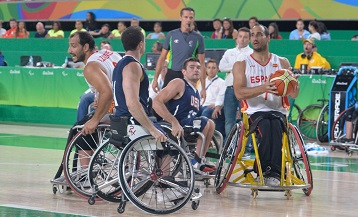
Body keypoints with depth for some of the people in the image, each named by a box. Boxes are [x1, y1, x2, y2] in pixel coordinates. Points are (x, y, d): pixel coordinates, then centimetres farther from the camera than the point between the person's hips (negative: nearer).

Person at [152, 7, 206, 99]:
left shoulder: (198, 38, 0)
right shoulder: (171, 35, 4)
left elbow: (201, 64, 1)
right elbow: (162, 58, 8)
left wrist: (203, 88, -4)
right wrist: (155, 79, 1)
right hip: (171, 75, 1)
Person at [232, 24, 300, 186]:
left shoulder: (282, 63, 14)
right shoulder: (241, 65, 10)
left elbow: (294, 94, 7)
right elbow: (239, 93, -7)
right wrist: (264, 88, -22)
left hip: (278, 111, 1)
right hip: (254, 111, -1)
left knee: (275, 126, -35)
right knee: (266, 127, -35)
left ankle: (269, 172, -34)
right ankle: (272, 172, -28)